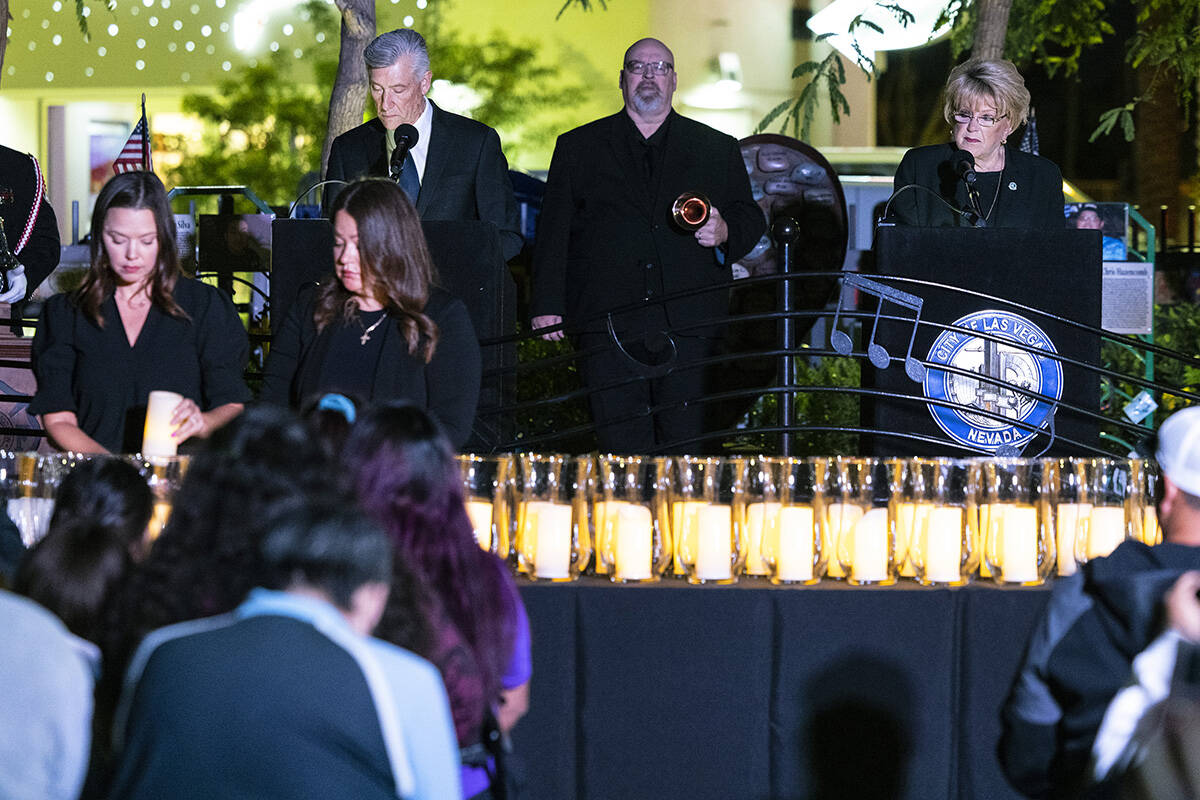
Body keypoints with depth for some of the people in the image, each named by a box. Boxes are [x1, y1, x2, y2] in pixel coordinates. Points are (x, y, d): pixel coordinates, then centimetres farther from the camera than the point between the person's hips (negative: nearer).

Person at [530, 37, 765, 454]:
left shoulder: (718, 149, 16)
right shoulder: (578, 148, 15)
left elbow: (750, 218, 15)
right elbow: (553, 232, 10)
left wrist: (724, 232, -9)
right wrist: (547, 306, 0)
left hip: (688, 325, 0)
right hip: (607, 325, 0)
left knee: (685, 443, -4)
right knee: (622, 447, -5)